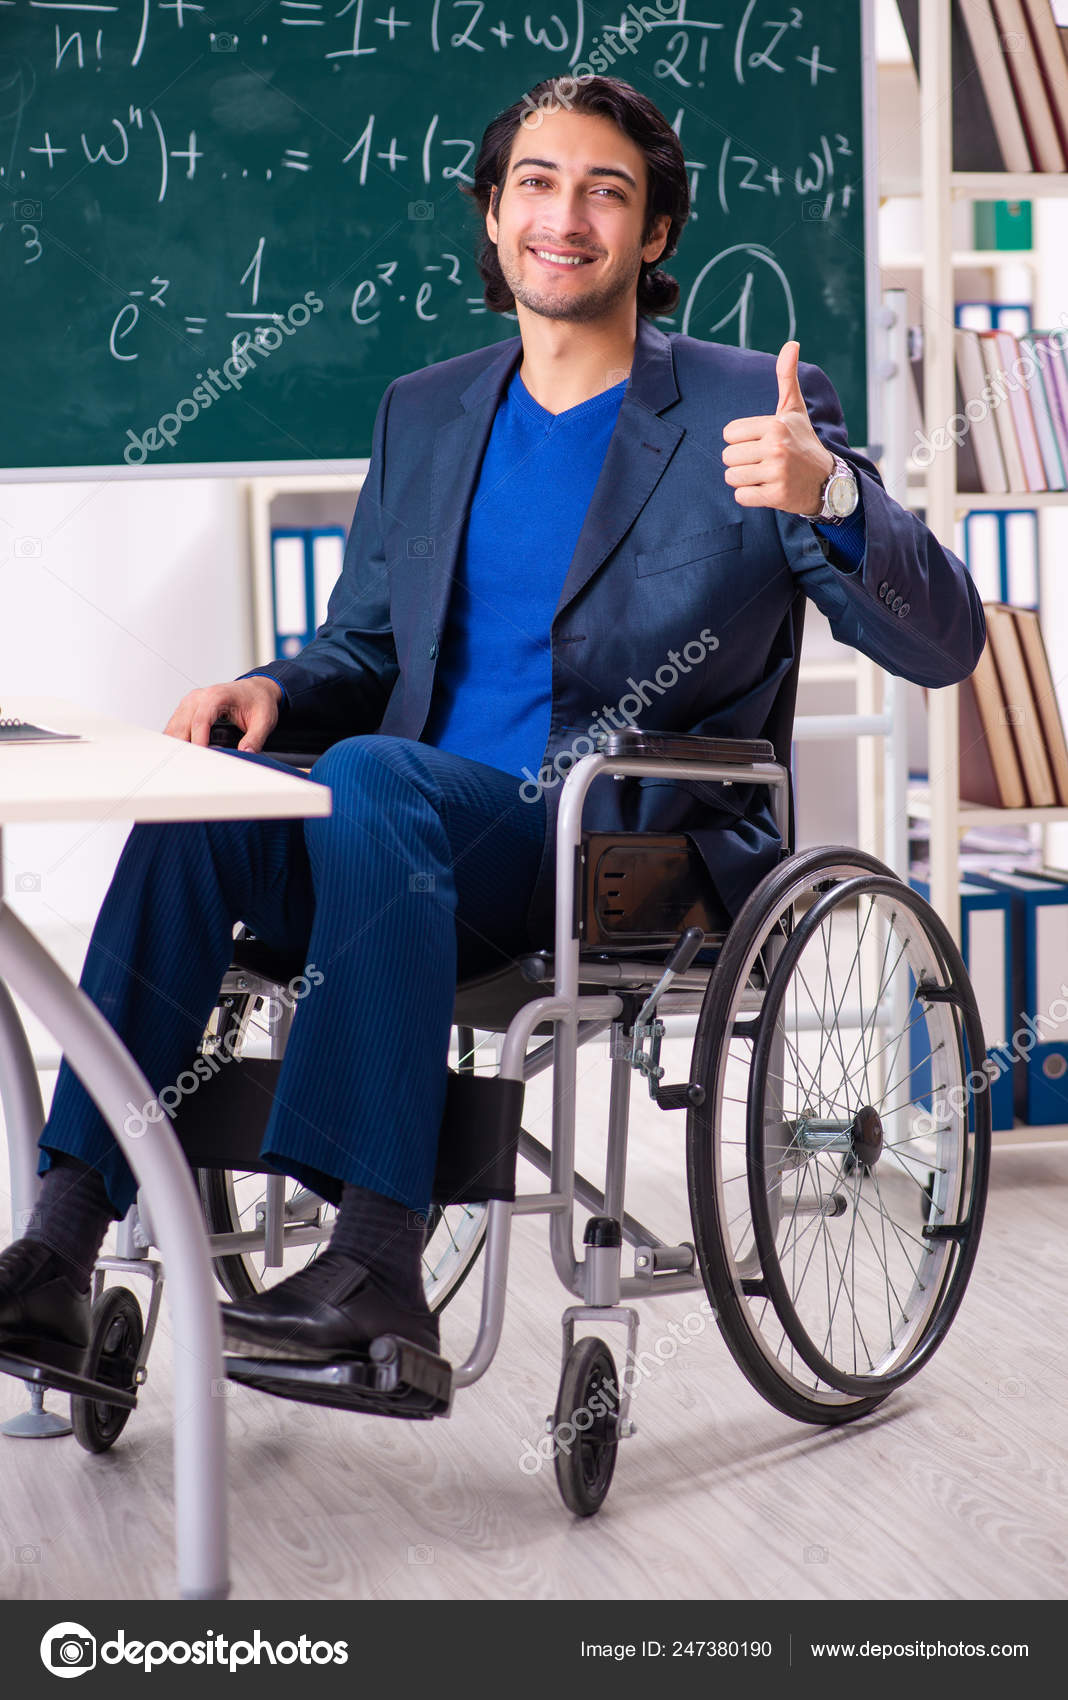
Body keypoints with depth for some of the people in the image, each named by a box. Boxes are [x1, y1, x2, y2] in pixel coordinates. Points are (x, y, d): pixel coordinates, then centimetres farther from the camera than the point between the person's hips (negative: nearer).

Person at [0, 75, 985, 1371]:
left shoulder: (750, 407, 1)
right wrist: (273, 690, -1)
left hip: (637, 852, -5)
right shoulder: (424, 413, 17)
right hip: (418, 834, 5)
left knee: (368, 775, -33)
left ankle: (378, 1259, -37)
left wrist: (827, 498, -27)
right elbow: (362, 647, 24)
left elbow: (943, 643, -6)